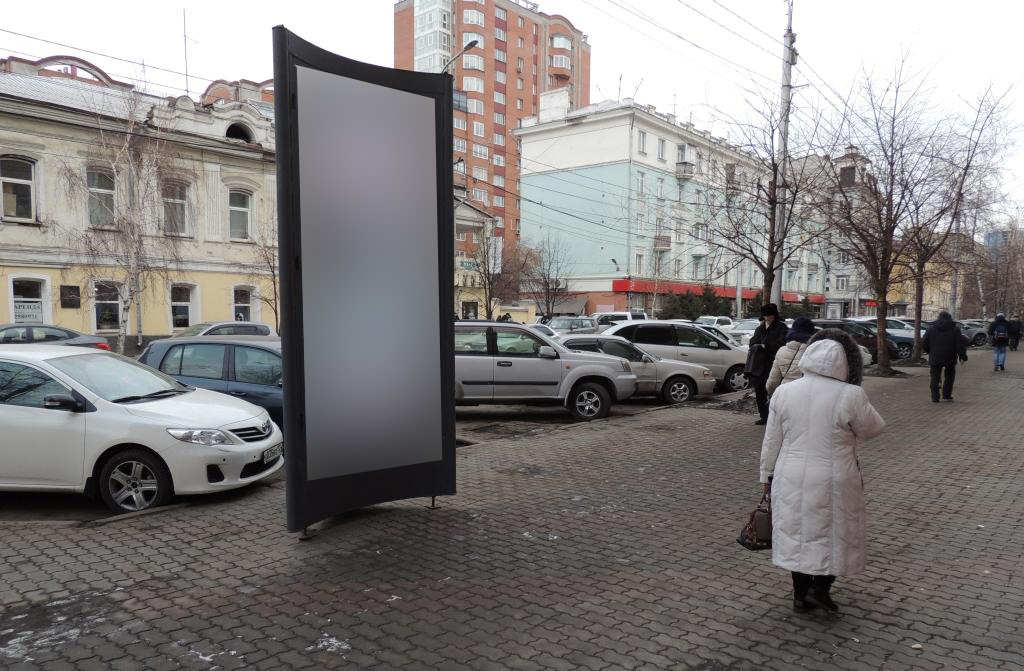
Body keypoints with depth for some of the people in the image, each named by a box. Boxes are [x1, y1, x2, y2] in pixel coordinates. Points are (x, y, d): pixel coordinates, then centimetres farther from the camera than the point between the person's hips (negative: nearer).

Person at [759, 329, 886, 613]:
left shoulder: (784, 392, -5)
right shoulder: (850, 396, -15)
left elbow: (771, 442, 2)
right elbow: (873, 429, 1)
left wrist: (768, 475, 13)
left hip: (792, 481, 3)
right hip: (834, 482, -3)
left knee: (798, 534, 16)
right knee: (835, 533, 18)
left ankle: (800, 596, 25)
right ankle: (820, 588, 15)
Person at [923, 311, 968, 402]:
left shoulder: (931, 329, 3)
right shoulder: (955, 329, 1)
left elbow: (924, 343, 3)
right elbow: (961, 343, -3)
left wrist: (929, 352, 19)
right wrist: (962, 356, 2)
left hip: (935, 357, 0)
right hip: (950, 358, 0)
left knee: (935, 377, 3)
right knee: (949, 376, 17)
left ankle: (935, 397, -4)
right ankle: (947, 394, 15)